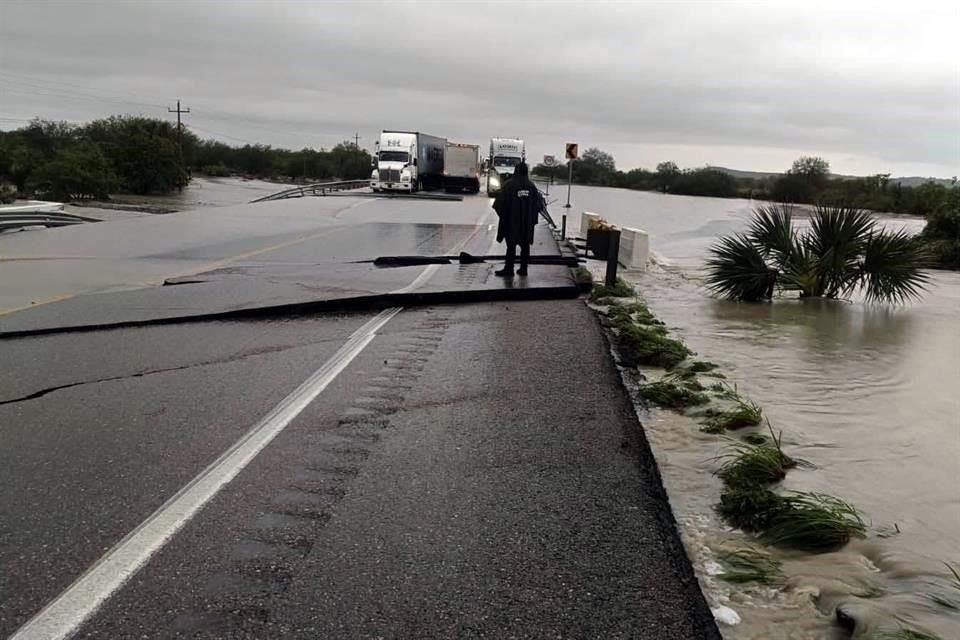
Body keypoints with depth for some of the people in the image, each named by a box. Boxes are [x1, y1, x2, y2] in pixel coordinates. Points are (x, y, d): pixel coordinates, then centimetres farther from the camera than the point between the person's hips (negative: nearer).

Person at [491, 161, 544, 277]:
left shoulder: (509, 185, -12)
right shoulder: (531, 186, -1)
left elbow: (500, 203, -12)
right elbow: (539, 203, 5)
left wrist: (502, 215, 4)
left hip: (512, 221, -3)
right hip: (527, 222, 4)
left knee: (511, 246, 1)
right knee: (525, 246, 10)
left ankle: (509, 270, 2)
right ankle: (523, 269, 15)